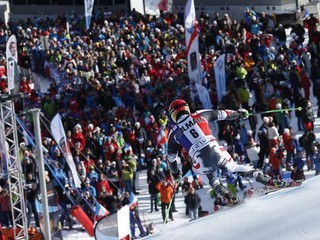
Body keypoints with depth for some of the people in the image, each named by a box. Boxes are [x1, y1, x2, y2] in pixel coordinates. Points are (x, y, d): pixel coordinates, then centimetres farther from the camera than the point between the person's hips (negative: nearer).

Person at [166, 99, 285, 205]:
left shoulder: (174, 133, 13)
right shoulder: (199, 115, 12)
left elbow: (171, 158, 22)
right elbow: (221, 114, 23)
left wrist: (175, 172, 41)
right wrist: (239, 113, 42)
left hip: (202, 162, -1)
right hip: (216, 151, 1)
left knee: (212, 179, 30)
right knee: (235, 167, 24)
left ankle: (230, 197, 10)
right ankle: (268, 181, 20)